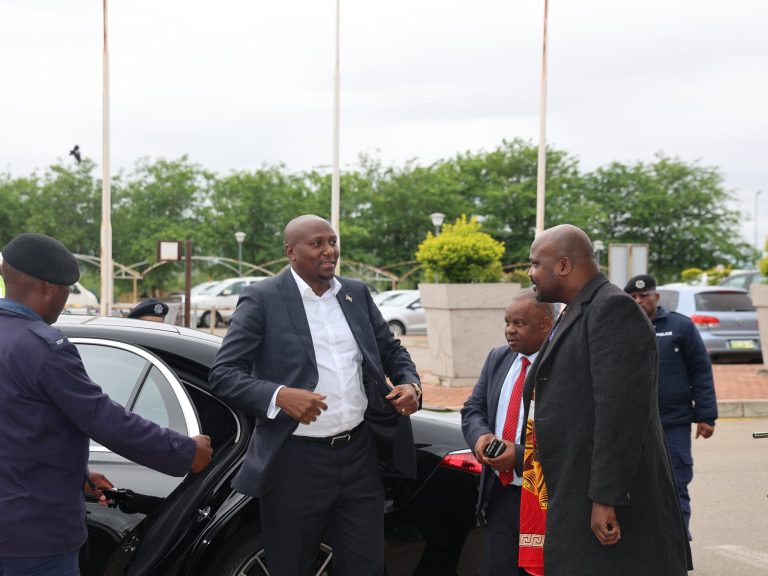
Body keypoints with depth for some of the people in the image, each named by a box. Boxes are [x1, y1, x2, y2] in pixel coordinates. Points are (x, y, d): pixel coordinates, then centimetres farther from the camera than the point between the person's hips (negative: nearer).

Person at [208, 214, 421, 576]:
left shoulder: (357, 294, 10)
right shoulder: (262, 300, -6)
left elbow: (392, 351, 21)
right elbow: (223, 373, -11)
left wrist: (411, 384, -1)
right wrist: (278, 395, -27)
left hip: (360, 454, 5)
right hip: (296, 461, -4)